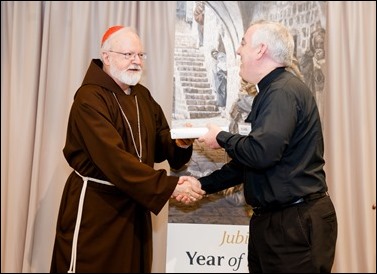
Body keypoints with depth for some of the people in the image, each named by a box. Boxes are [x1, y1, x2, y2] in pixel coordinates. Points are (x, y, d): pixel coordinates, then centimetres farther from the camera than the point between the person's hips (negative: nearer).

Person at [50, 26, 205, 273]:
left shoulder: (143, 96, 10)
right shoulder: (90, 98, -17)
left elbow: (160, 146, 5)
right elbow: (113, 157, -27)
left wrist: (180, 144, -18)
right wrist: (169, 186, -29)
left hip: (135, 204, 8)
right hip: (95, 206, -7)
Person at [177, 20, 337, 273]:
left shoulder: (284, 91, -17)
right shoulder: (272, 92, 16)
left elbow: (261, 152, -30)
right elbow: (250, 161, 19)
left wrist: (222, 138, -11)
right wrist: (203, 184, 12)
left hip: (296, 223, -10)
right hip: (271, 219, 10)